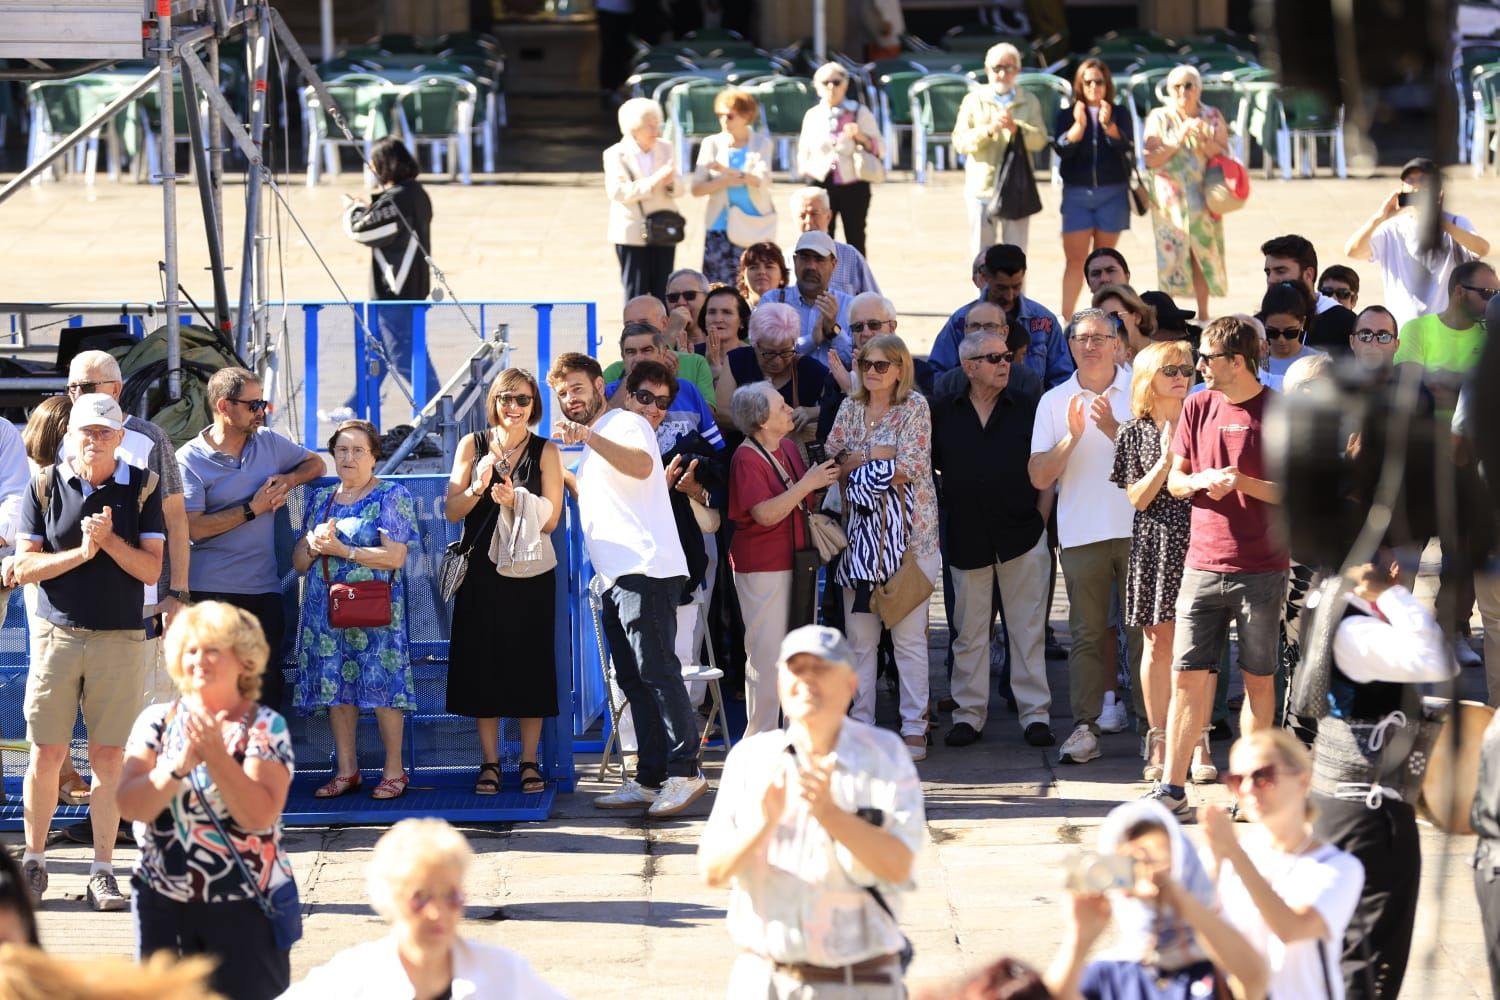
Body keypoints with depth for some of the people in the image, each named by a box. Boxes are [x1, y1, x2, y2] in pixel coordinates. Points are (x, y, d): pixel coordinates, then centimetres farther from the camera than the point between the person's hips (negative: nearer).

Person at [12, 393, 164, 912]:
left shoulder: (142, 488, 3)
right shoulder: (45, 486, 4)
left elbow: (151, 569, -2)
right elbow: (24, 567, -2)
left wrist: (110, 540, -16)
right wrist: (81, 552, -14)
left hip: (120, 640, 0)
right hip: (57, 635, 0)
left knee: (108, 758, 2)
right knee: (46, 755, 1)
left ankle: (102, 871, 9)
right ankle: (33, 861, 16)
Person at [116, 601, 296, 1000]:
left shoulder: (265, 726, -5)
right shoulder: (157, 720, 3)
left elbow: (260, 816, -17)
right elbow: (130, 806, -8)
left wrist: (216, 756, -26)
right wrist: (179, 766, -22)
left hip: (245, 907, -3)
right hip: (163, 903, 3)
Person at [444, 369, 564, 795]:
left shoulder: (546, 452, 4)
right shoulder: (472, 445, 7)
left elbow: (550, 519, -2)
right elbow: (452, 511, 3)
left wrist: (514, 501, -18)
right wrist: (478, 487, -15)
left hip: (529, 572, -1)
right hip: (481, 571, 1)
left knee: (529, 663, 0)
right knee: (482, 663, 1)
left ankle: (529, 762, 7)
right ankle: (489, 763, 8)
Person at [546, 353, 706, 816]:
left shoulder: (626, 424, -3)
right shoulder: (593, 447, 26)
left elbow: (642, 465, -26)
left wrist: (588, 437, -34)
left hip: (645, 569, -10)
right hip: (616, 579, 10)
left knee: (656, 670, -14)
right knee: (633, 679, 8)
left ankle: (684, 771, -14)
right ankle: (651, 779, 10)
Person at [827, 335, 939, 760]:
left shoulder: (915, 407, -3)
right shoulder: (850, 409, 11)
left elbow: (910, 467, -12)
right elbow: (830, 461, 4)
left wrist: (857, 463, -7)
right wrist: (877, 457, -10)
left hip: (908, 534, -4)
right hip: (860, 532, 4)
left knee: (909, 635, -2)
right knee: (859, 636, 5)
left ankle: (914, 727, 3)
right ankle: (860, 722, 11)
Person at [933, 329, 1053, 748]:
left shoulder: (1027, 408, 3)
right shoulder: (944, 413, 5)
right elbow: (928, 465, 13)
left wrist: (1040, 513, 0)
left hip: (1022, 535, -1)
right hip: (967, 537, 1)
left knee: (1027, 630, 1)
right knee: (969, 632, 6)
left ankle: (1035, 714, 4)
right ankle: (968, 714, 12)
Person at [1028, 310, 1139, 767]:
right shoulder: (1054, 401, 8)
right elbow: (1039, 477, 3)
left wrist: (1113, 429, -15)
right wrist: (1072, 437, -12)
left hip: (1137, 529, -1)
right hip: (1081, 534, 1)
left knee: (1145, 630, -1)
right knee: (1086, 633, 2)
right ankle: (1085, 726, 3)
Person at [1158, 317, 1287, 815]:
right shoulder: (1198, 407, 8)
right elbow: (1174, 480, 13)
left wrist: (1244, 482, -19)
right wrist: (1200, 480, -9)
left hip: (1262, 570, -3)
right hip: (1203, 565, 3)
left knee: (1259, 679, 5)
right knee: (1188, 677, 1)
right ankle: (1172, 788, 4)